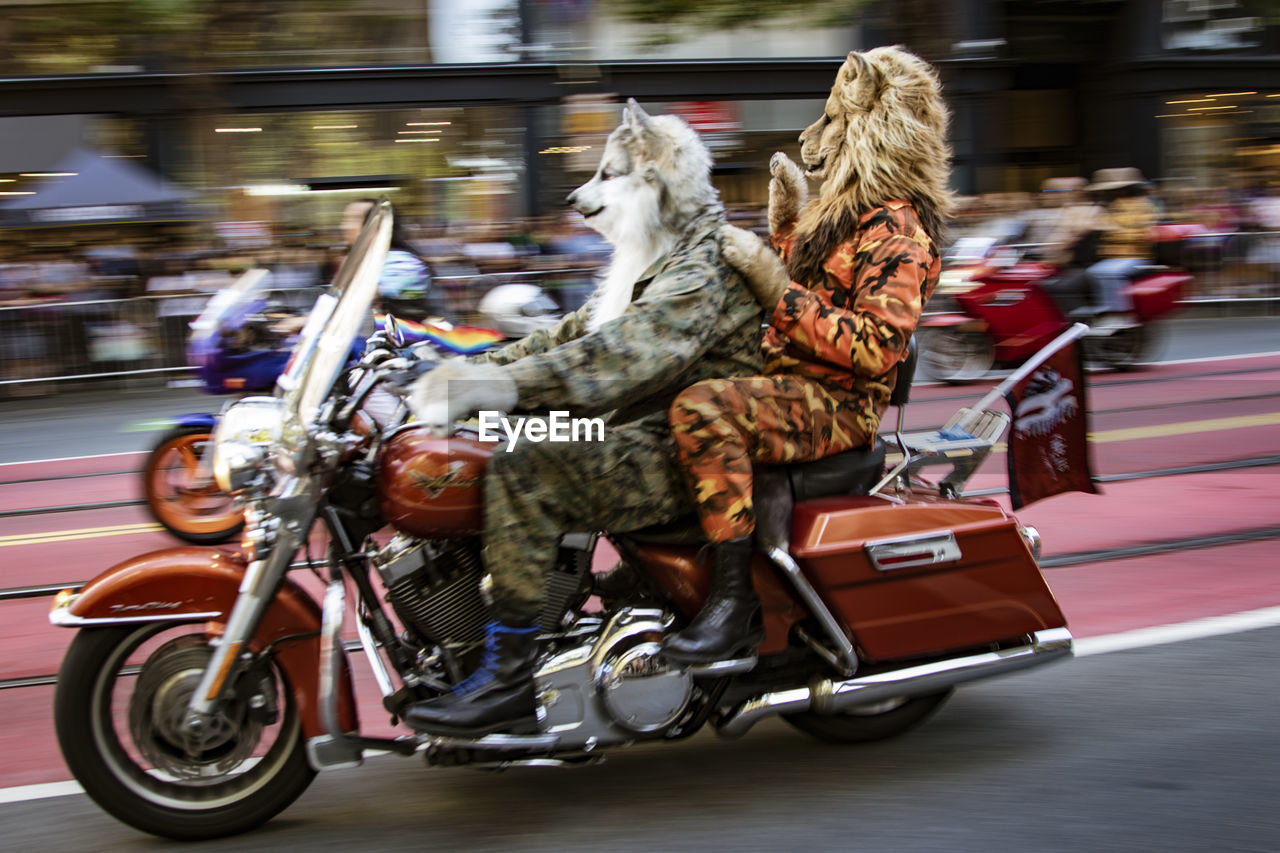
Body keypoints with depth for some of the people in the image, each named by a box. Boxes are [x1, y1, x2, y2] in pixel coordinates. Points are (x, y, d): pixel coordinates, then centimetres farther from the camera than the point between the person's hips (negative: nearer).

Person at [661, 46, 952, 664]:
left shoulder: (898, 231, -15)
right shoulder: (850, 209, 18)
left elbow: (877, 347, -26)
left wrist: (780, 289, -24)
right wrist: (788, 219, 20)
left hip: (839, 404, -11)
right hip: (799, 386, 11)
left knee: (703, 410, -35)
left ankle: (733, 599, -32)